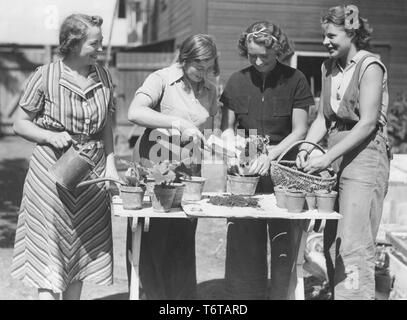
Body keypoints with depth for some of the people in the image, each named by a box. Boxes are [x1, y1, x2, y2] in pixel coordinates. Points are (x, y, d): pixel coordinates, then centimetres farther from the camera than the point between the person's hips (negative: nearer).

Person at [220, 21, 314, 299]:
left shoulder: (294, 80, -3)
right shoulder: (237, 81, 6)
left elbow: (299, 131, -5)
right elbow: (227, 127, 11)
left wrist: (270, 156, -17)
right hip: (246, 167, 2)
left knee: (284, 242, -4)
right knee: (243, 241, 1)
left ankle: (283, 294, 7)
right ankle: (244, 295, 11)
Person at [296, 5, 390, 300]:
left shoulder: (370, 66, -8)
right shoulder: (329, 67, 14)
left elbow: (368, 123, -14)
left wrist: (326, 159, -17)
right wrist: (307, 147, -5)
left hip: (365, 156, -7)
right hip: (336, 158, 7)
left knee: (353, 243, -11)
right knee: (331, 241, 8)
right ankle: (337, 292, 16)